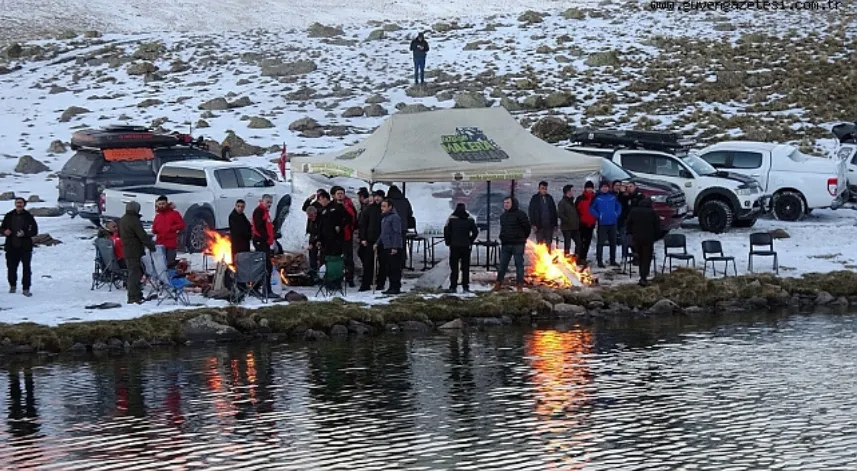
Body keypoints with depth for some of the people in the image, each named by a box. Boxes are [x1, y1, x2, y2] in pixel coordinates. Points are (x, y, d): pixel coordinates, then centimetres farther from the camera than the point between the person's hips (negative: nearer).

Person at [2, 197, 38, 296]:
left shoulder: (28, 217, -2)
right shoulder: (9, 216, 4)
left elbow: (35, 231, -1)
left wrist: (25, 234, -18)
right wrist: (5, 231, -10)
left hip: (25, 247, -2)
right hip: (12, 247, 2)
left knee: (26, 268, -2)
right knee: (11, 267, 7)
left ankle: (26, 289, 3)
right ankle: (12, 285, 28)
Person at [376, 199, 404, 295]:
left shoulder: (395, 217, -11)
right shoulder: (384, 217, 18)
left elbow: (397, 233, -16)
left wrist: (395, 247, -20)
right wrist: (377, 243, 18)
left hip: (394, 248, -10)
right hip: (386, 247, 10)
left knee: (394, 268, -7)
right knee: (388, 269, 10)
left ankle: (396, 287, -5)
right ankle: (392, 287, 15)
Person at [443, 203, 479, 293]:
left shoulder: (451, 219, -6)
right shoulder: (470, 219, 2)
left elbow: (446, 231, -8)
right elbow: (475, 232, 3)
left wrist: (448, 242, 5)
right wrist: (470, 241, 13)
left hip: (454, 246, -2)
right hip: (466, 247, 2)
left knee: (454, 267, 1)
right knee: (465, 267, 8)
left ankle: (453, 287, -3)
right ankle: (465, 287, 7)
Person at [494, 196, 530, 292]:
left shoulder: (520, 214, -8)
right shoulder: (503, 216, 14)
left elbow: (527, 227, -4)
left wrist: (523, 238, 6)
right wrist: (502, 238, 14)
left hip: (518, 244, -6)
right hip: (505, 244, 6)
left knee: (519, 264, 0)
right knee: (502, 265, 6)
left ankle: (520, 284, 4)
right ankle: (498, 283, 11)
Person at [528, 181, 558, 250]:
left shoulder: (550, 198, 11)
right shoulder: (535, 198, 1)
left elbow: (554, 212, 14)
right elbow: (531, 212, -2)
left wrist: (555, 224, 9)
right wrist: (533, 224, -10)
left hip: (549, 225, 3)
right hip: (539, 225, -3)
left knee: (548, 244, 5)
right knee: (540, 244, -1)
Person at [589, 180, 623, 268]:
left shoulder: (613, 196, 5)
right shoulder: (597, 197, -4)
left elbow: (619, 206, 15)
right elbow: (591, 208, -1)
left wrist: (617, 214, 1)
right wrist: (598, 216, -9)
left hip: (612, 223, 4)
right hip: (602, 223, -4)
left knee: (613, 242, 10)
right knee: (600, 242, -4)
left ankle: (613, 260, 20)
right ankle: (599, 261, 0)